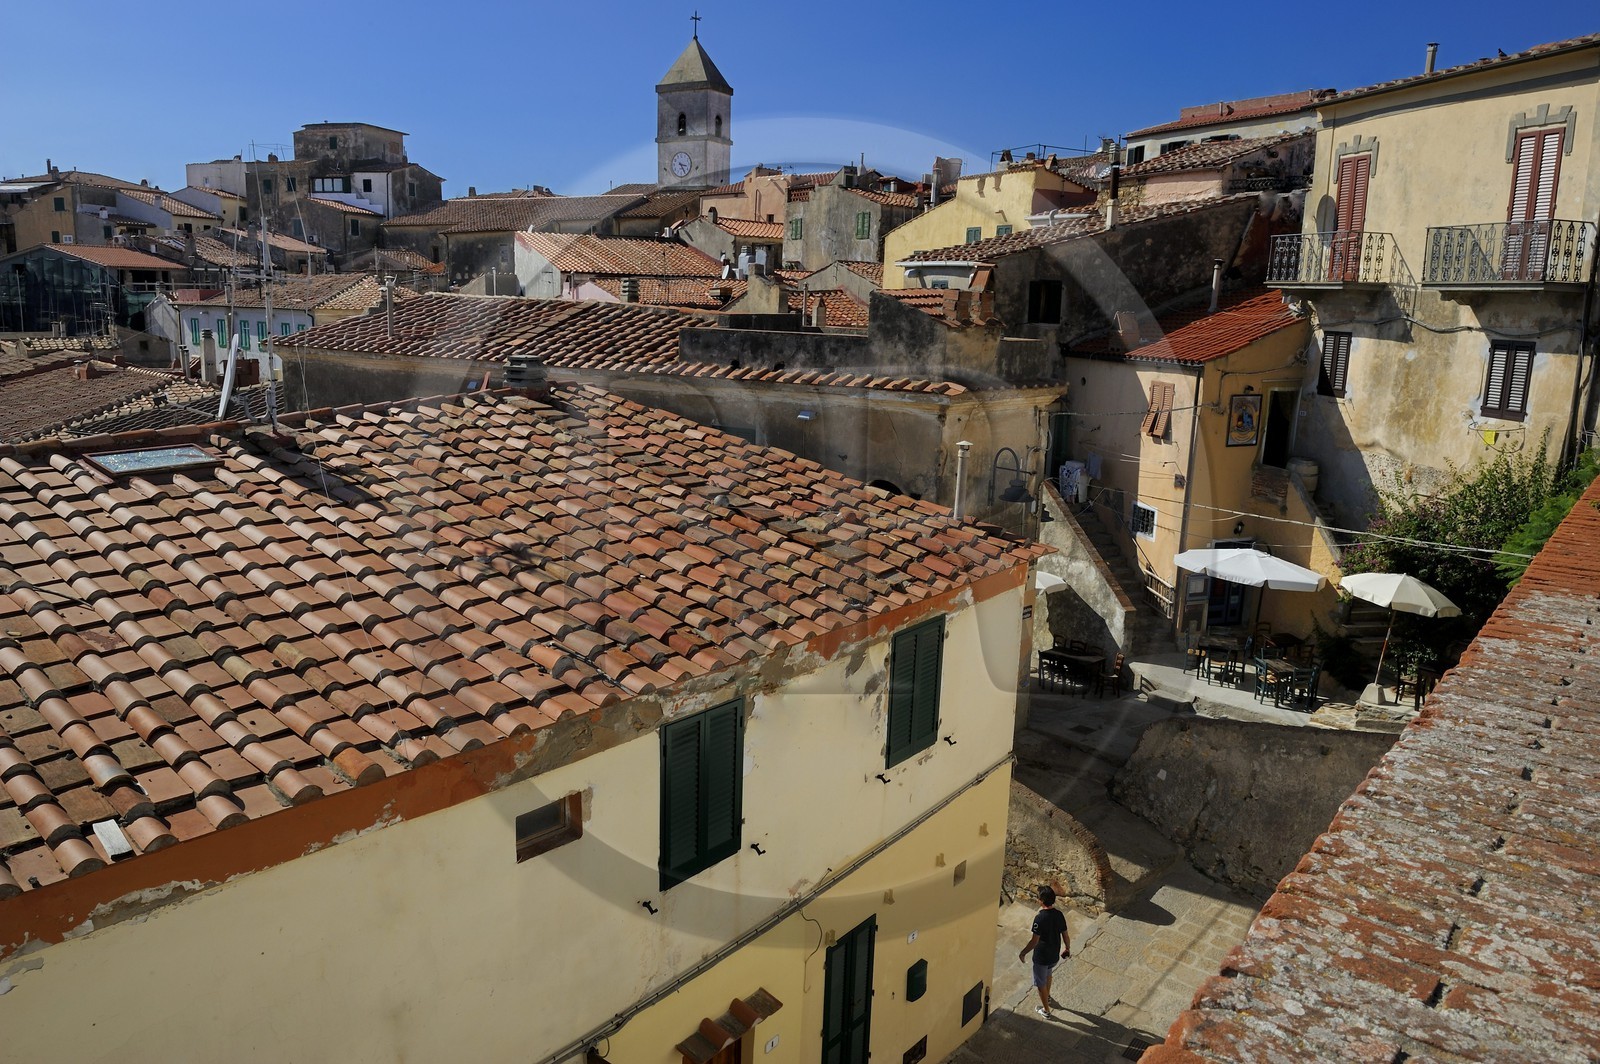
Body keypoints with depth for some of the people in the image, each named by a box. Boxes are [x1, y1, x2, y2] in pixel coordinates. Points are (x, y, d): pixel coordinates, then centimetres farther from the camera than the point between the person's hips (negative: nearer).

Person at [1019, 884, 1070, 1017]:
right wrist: (1068, 949, 19)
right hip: (1055, 955, 6)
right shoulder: (1059, 914, -11)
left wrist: (1023, 953, -11)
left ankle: (1046, 1010, 29)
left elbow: (1034, 941, -25)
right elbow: (1065, 935, 0)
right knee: (1048, 974, 34)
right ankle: (1047, 997, 55)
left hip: (1041, 957, -6)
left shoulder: (1040, 918, -30)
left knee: (1040, 983, 15)